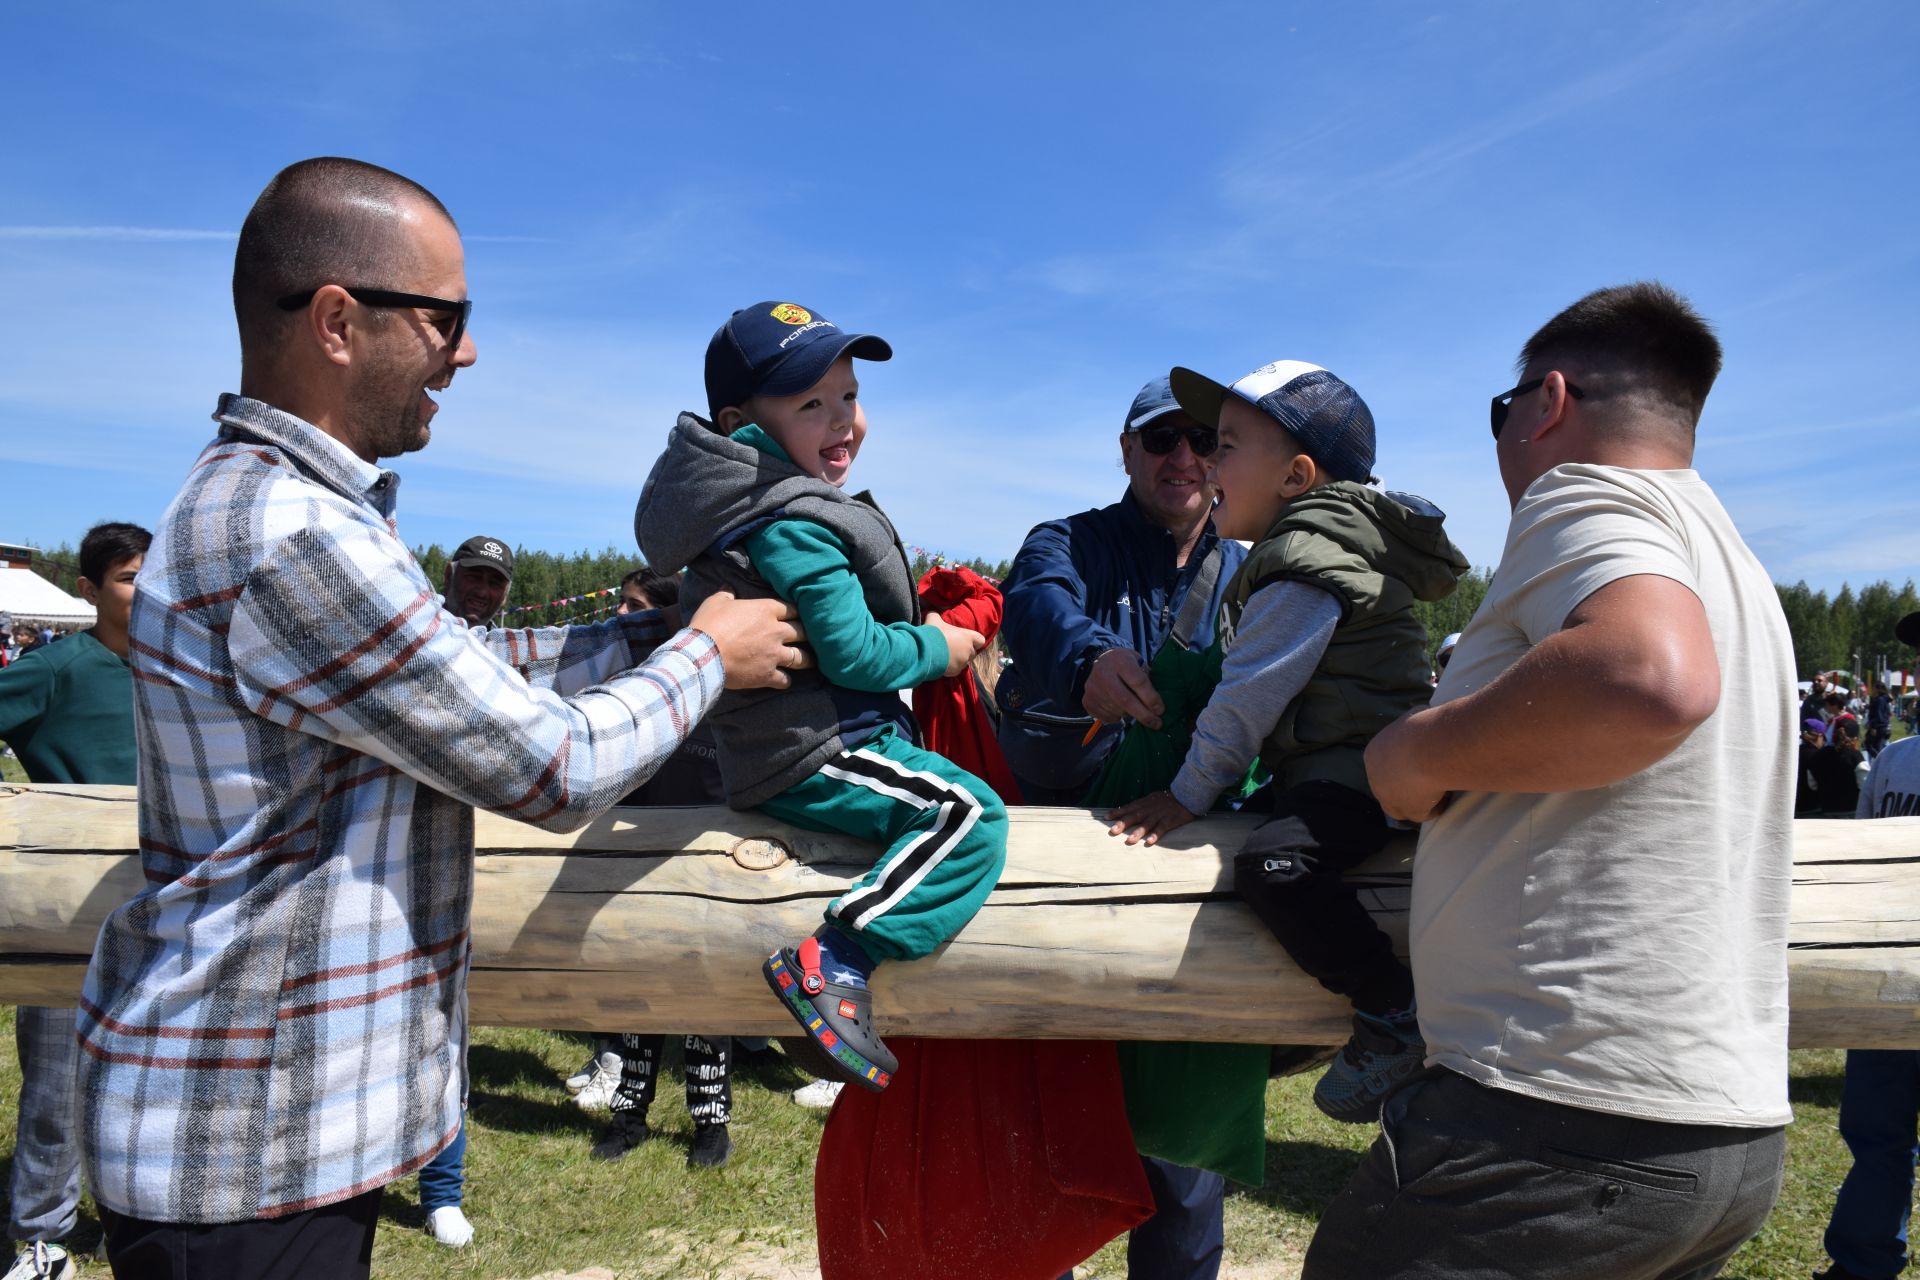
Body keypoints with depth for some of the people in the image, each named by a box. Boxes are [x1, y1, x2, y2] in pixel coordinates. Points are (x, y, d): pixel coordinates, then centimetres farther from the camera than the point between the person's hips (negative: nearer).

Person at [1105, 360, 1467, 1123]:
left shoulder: (1307, 561, -16)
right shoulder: (1300, 549, 18)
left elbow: (1248, 696, -19)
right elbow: (1246, 689, 23)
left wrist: (1188, 794, -11)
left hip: (1361, 769, -12)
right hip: (1322, 769, 12)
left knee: (1274, 864, -32)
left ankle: (1396, 1016, -17)